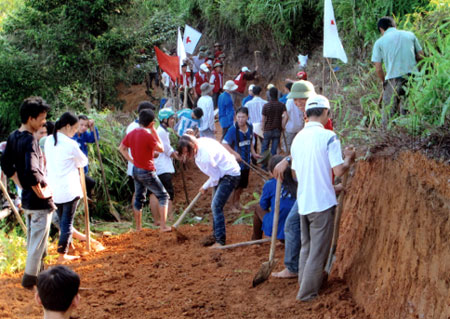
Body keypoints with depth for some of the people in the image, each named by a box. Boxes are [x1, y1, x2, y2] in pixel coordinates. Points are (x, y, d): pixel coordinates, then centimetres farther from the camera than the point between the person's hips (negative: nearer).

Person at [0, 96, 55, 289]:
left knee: (32, 239, 22)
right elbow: (32, 172, -34)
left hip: (26, 199, 9)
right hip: (39, 201, -9)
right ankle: (30, 279, 11)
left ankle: (38, 272, 35)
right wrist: (40, 192, -19)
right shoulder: (30, 141, -24)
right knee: (38, 241, 3)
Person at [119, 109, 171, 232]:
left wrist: (131, 160, 8)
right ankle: (163, 226, -5)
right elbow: (161, 149, -10)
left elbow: (121, 148, 12)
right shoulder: (148, 135, -22)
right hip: (147, 172, -8)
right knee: (163, 196, 3)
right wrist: (154, 131, -7)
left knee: (138, 198, 18)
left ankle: (138, 227, 23)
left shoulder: (132, 133, 1)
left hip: (136, 170, 8)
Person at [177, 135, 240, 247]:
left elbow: (215, 177, -20)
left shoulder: (205, 157, -34)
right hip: (223, 173, 10)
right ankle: (216, 236, 25)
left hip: (230, 175, -10)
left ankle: (220, 241, -13)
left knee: (216, 206, -15)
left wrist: (205, 187, -3)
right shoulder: (199, 142, -8)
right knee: (215, 206, 15)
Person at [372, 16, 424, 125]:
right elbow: (420, 56, 11)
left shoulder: (379, 42, 3)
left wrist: (384, 82, 16)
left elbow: (378, 69, 0)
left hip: (393, 80, -3)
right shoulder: (410, 35, 10)